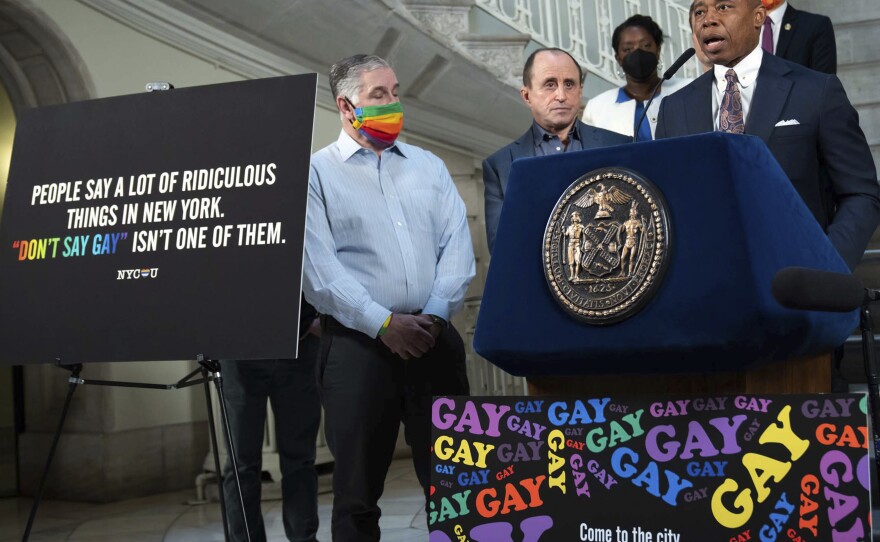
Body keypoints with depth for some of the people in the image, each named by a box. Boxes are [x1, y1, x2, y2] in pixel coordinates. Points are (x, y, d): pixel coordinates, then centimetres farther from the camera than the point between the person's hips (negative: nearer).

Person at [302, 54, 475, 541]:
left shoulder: (429, 166, 16)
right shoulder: (316, 173, 3)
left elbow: (457, 246, 7)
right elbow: (318, 267, -7)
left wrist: (435, 313, -8)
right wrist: (384, 323, -14)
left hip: (434, 339, 4)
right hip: (357, 343, -3)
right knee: (357, 490, 4)